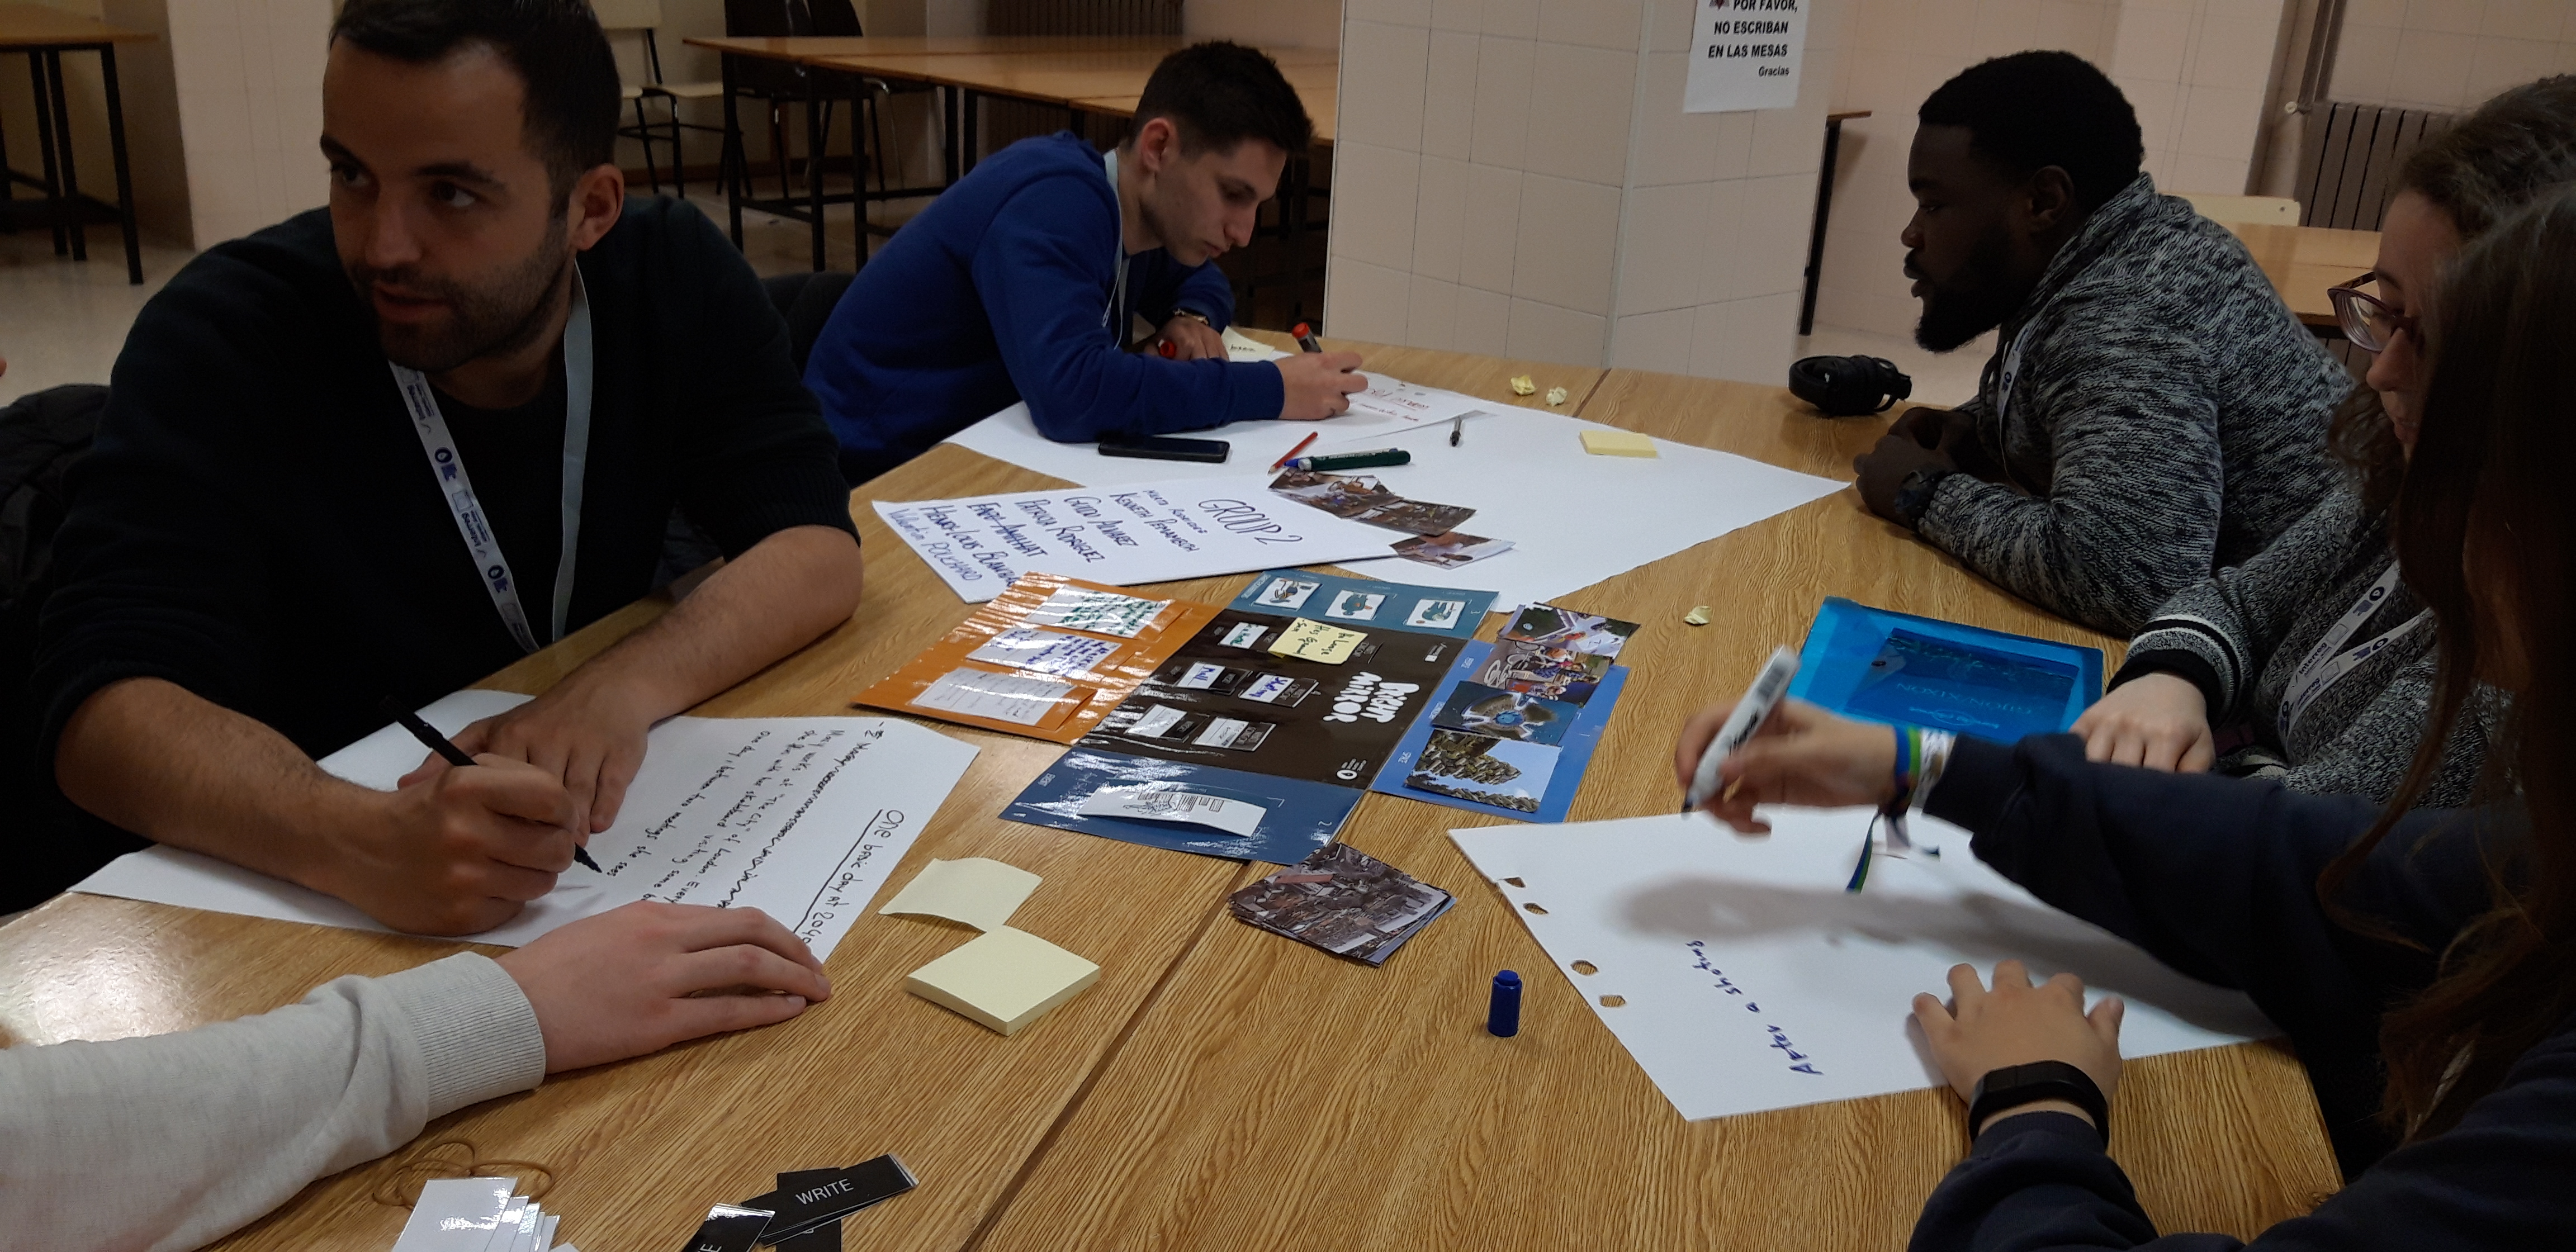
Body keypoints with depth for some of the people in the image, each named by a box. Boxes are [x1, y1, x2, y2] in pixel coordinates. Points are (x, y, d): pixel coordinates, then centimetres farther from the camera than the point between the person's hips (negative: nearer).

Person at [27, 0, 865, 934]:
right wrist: (367, 844, -44)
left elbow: (817, 545, -14)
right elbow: (102, 708, -25)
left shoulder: (672, 278, -8)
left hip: (608, 844, 3)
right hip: (304, 899, -2)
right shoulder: (222, 337, -18)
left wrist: (625, 685, -32)